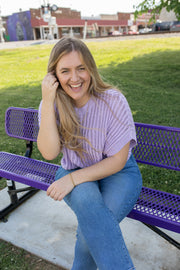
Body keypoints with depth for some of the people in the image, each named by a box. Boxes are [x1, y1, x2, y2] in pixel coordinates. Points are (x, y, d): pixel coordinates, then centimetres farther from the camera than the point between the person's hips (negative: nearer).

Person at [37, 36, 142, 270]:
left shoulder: (113, 101, -17)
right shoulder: (52, 104, -7)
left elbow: (117, 161, -14)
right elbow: (50, 153, -20)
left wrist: (74, 178, -23)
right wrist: (47, 103, -27)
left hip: (118, 173, -1)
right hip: (73, 173, 2)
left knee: (93, 224, -27)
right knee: (86, 199, -32)